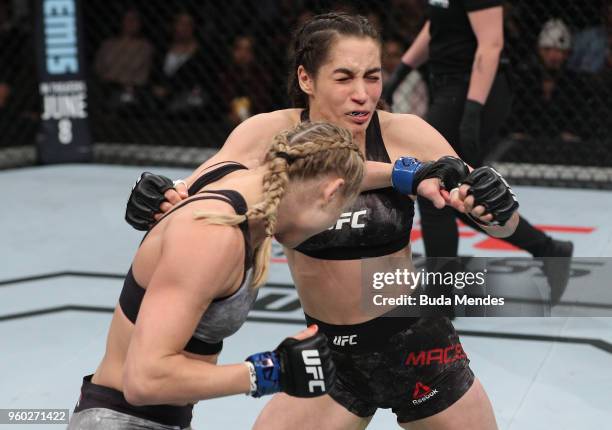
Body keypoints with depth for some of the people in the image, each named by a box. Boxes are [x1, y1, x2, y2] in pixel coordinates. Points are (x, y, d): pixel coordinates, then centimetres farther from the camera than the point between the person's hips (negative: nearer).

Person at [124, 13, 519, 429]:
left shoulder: (403, 134, -15)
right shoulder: (273, 134, -13)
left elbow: (505, 226, -12)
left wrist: (494, 206, -34)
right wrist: (167, 201, -43)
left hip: (417, 344, 0)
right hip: (331, 354, 0)